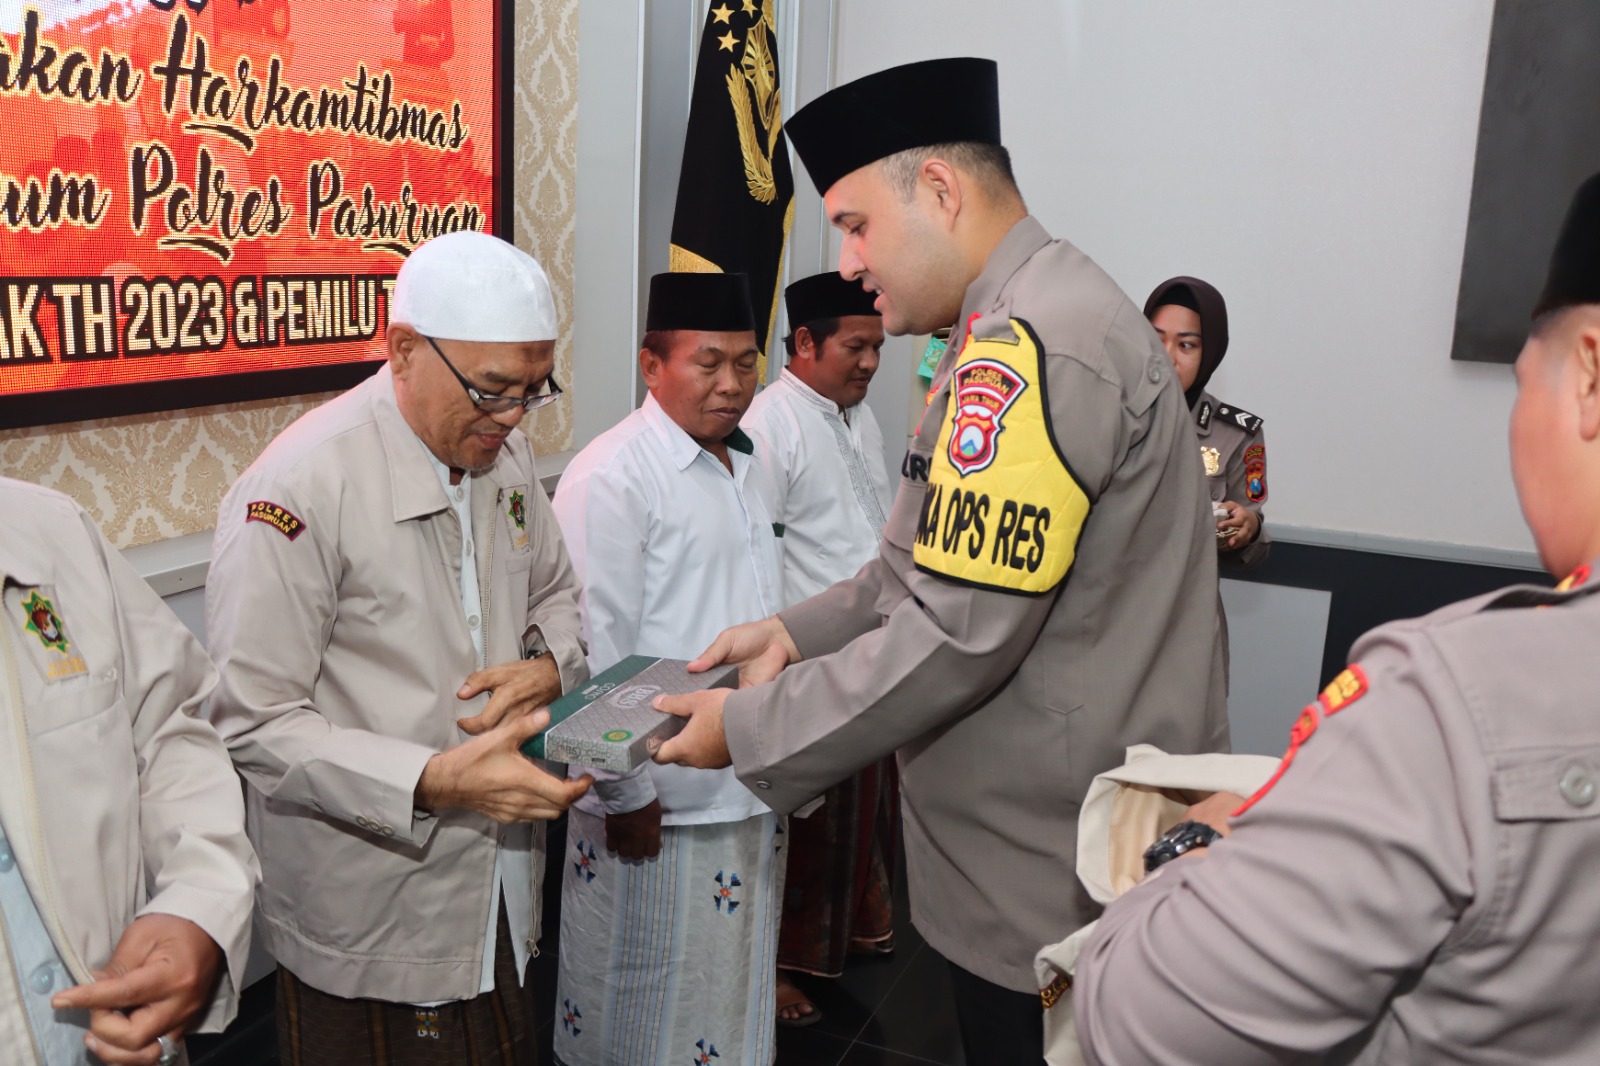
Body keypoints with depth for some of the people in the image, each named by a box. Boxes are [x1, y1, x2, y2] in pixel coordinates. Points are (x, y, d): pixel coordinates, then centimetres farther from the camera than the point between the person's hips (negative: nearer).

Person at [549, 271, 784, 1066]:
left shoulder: (745, 465, 9)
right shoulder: (611, 477, -17)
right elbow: (598, 650, -18)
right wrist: (624, 793, -16)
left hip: (751, 788, 8)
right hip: (662, 802, -7)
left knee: (733, 985, 21)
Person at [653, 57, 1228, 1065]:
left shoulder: (1028, 346, -23)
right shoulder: (1042, 315, 11)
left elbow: (958, 635, -25)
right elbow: (951, 562, 14)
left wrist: (749, 730, -15)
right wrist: (800, 632, 5)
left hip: (1055, 873, -9)